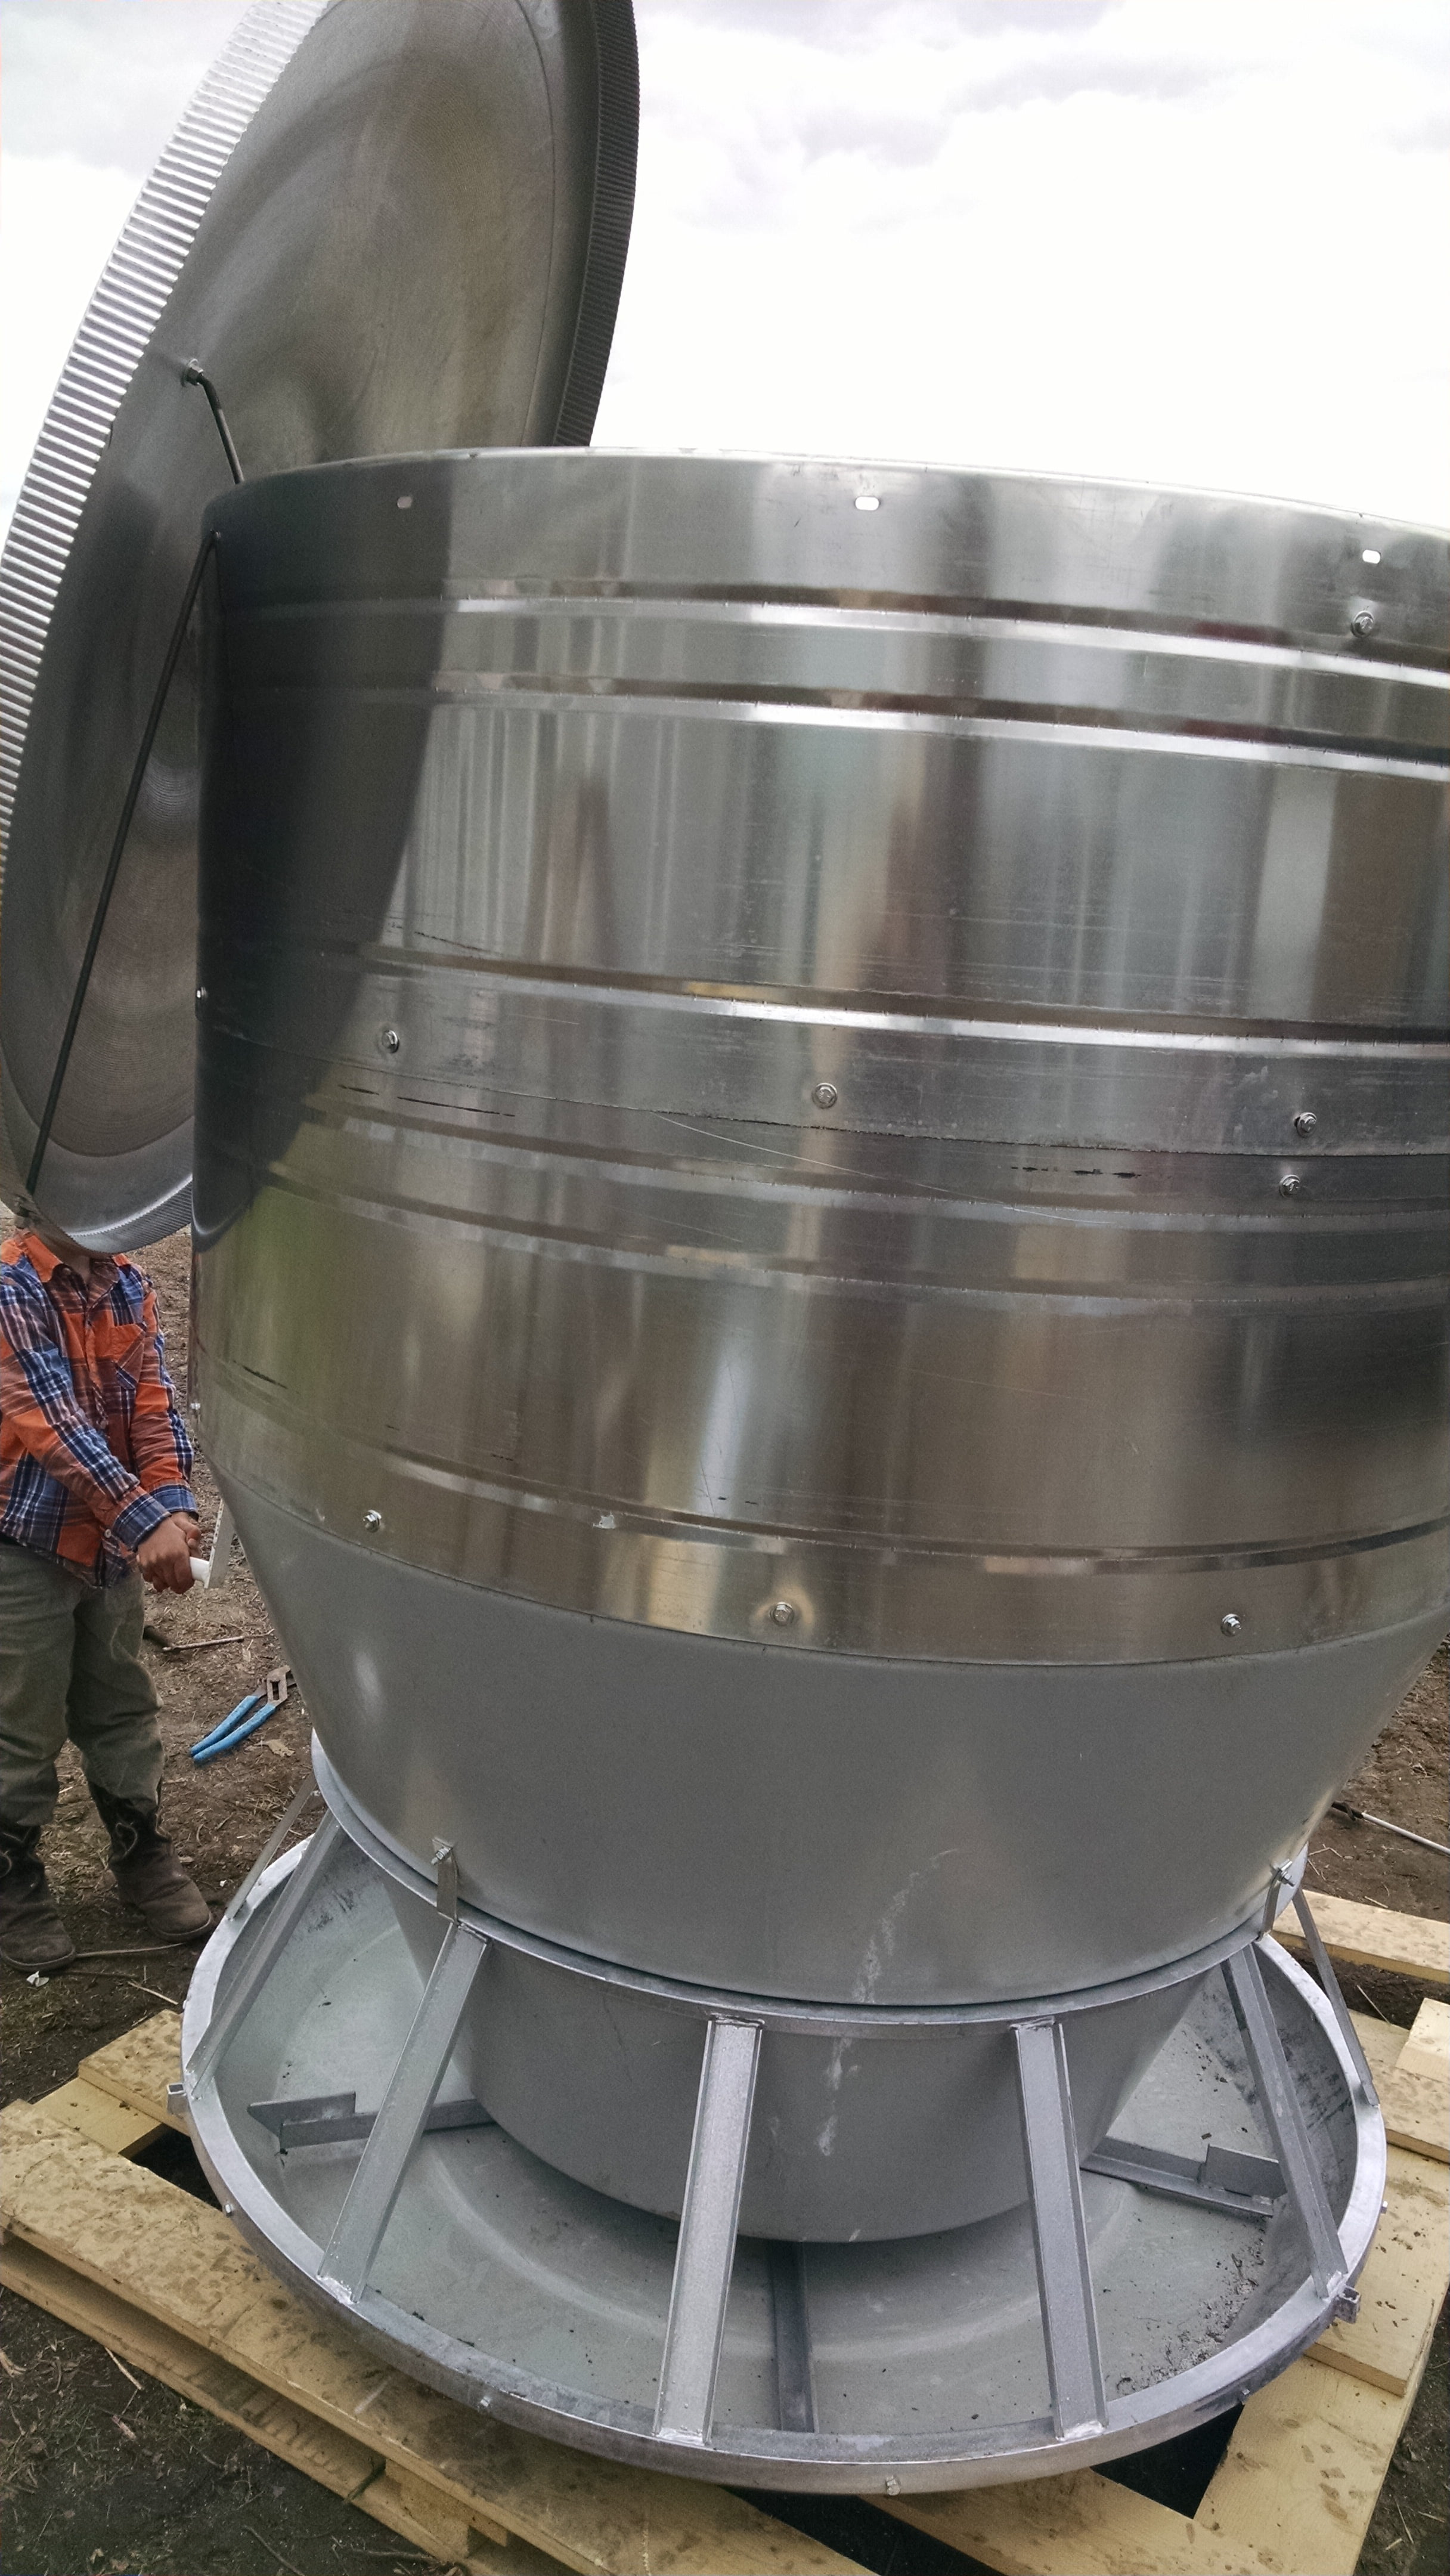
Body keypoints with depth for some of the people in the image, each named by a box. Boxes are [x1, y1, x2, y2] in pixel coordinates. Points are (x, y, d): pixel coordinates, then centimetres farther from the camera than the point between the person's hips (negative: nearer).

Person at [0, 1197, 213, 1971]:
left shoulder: (129, 1286, 1)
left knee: (122, 1709, 19)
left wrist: (173, 1502, -22)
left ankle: (140, 1852, 36)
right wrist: (144, 1522, -31)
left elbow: (153, 1404, -5)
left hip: (115, 1546, 6)